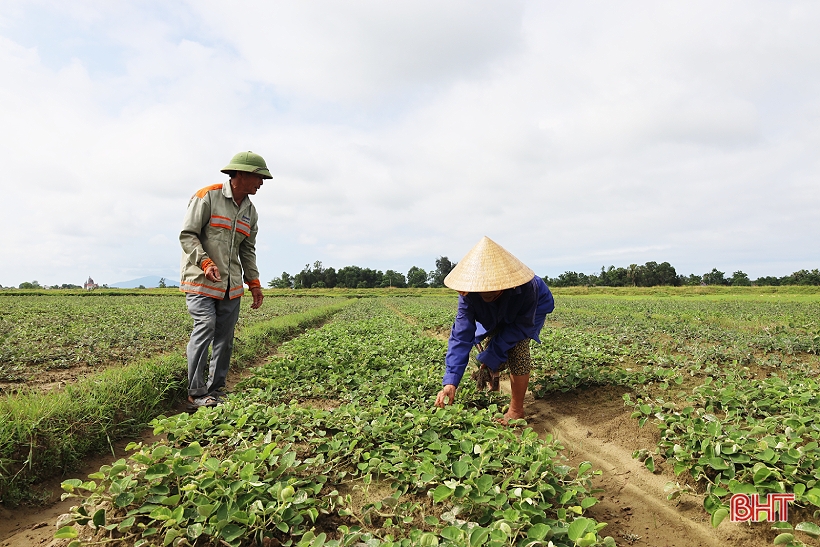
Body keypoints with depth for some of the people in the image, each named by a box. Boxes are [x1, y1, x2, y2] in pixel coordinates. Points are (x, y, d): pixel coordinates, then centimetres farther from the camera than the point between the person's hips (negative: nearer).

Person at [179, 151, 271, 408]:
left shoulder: (250, 211, 13)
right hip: (201, 279, -6)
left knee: (225, 336, 5)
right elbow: (187, 235, -9)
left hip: (231, 284, 7)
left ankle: (215, 390, 18)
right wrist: (206, 263, -23)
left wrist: (254, 283, 11)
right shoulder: (207, 197, -8)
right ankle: (196, 393, -3)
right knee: (205, 327, -15)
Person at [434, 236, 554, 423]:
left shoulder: (526, 287, -43)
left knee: (518, 351, -24)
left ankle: (516, 410, -7)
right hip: (495, 318, 3)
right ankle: (492, 386, 29)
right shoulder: (469, 292, -36)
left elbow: (521, 325, -30)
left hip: (532, 310, -3)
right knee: (486, 345, -7)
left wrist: (490, 357, -31)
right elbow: (461, 335, -37)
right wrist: (451, 381, -45)